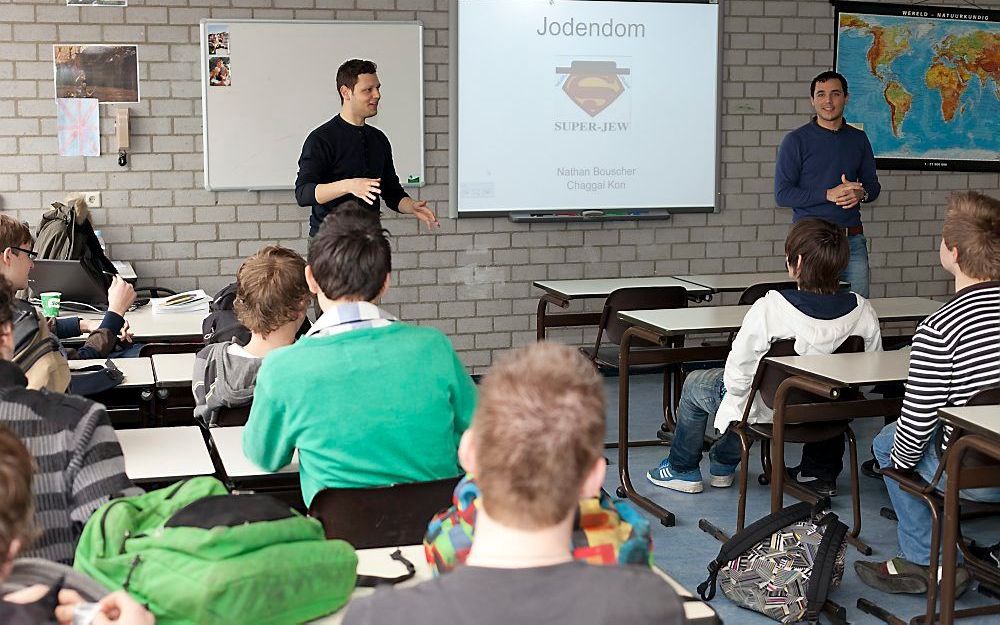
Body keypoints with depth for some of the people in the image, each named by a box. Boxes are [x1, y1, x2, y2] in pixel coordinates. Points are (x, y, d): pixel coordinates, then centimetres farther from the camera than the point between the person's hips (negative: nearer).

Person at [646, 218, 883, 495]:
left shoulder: (771, 308, -30)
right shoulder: (862, 310, -17)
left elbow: (736, 377, -24)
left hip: (770, 412, -4)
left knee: (694, 383, 23)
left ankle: (682, 469, 40)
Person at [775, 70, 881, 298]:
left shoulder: (858, 139, 13)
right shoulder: (796, 140, -1)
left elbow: (873, 184, 19)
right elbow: (782, 194, -7)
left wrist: (861, 193, -6)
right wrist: (829, 194, -16)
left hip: (853, 240, 4)